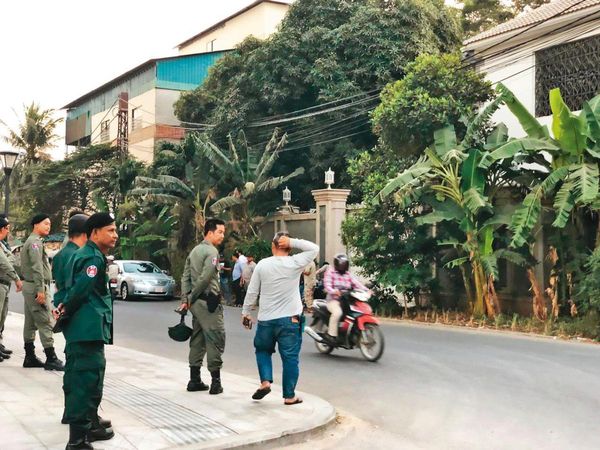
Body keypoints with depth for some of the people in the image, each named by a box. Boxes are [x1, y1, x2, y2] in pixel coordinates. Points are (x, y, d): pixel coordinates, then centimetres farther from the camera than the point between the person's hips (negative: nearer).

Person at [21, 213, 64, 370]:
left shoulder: (30, 241, 19)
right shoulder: (35, 242, -12)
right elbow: (37, 268, -22)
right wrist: (40, 290, -26)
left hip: (29, 286, 11)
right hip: (36, 287, -11)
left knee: (30, 323, 12)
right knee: (46, 323, -11)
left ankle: (30, 357, 16)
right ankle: (51, 359, -12)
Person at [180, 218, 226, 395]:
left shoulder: (194, 251, 16)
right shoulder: (212, 251, -11)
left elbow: (185, 277, 14)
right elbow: (205, 278, -20)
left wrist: (186, 299, 10)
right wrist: (192, 298, -9)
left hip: (196, 302, 9)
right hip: (209, 301, -9)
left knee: (197, 340, 12)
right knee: (215, 339, -4)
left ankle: (194, 380, 16)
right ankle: (216, 381, -3)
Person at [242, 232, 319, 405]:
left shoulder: (262, 264, -3)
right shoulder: (295, 263, -8)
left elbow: (252, 292, 1)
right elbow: (314, 248, 3)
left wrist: (245, 313, 13)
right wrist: (292, 242, -4)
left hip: (266, 320, 2)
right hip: (290, 319, -1)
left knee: (263, 350, 23)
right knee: (290, 358, 6)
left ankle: (265, 381, 6)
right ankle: (289, 396, 9)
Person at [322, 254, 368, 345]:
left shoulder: (349, 275, 18)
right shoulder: (330, 272, 4)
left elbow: (357, 284, 3)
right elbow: (327, 285, -12)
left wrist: (366, 290, -16)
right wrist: (334, 291, -34)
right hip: (333, 300, -5)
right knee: (337, 312, -37)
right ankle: (331, 334, -30)